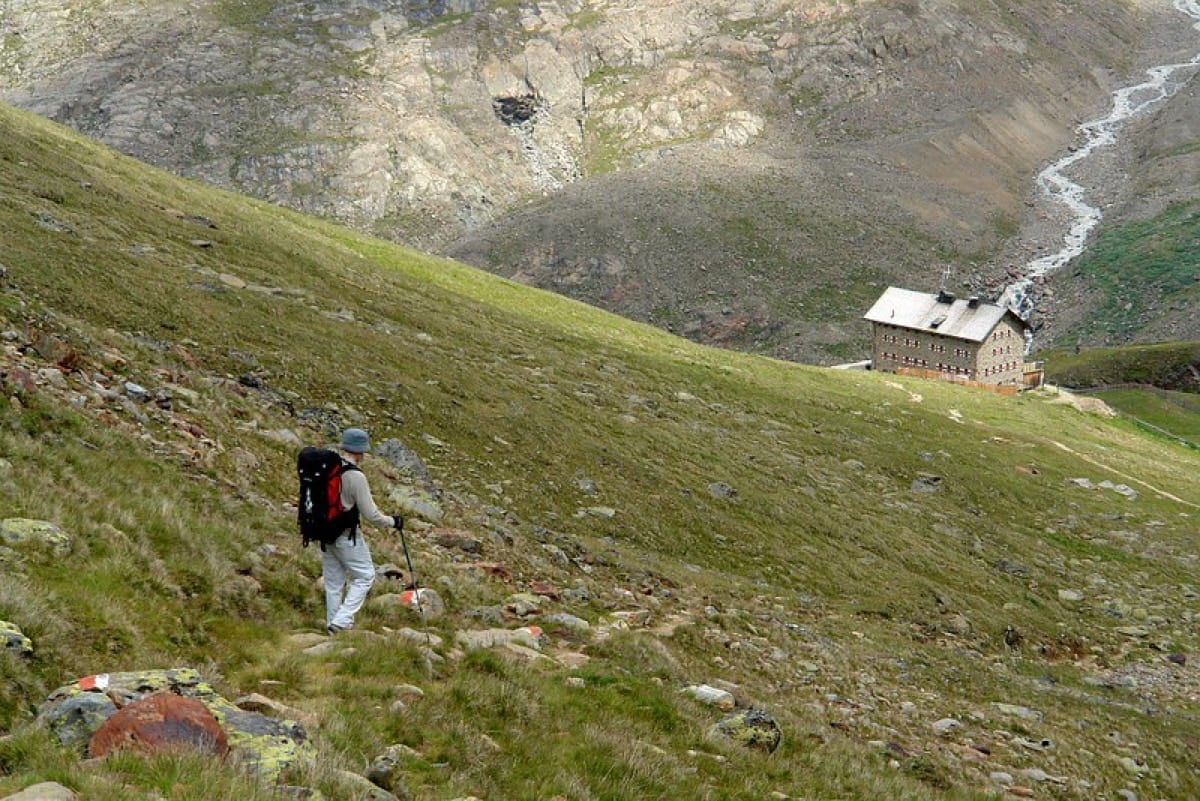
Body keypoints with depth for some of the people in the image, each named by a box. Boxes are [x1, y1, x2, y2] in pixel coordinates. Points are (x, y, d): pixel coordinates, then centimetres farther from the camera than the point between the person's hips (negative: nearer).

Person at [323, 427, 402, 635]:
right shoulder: (356, 477, -20)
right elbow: (370, 514, -17)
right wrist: (392, 521, -2)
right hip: (347, 536, -7)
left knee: (333, 582, 16)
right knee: (364, 576, 7)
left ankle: (333, 624, 24)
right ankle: (341, 621, 0)